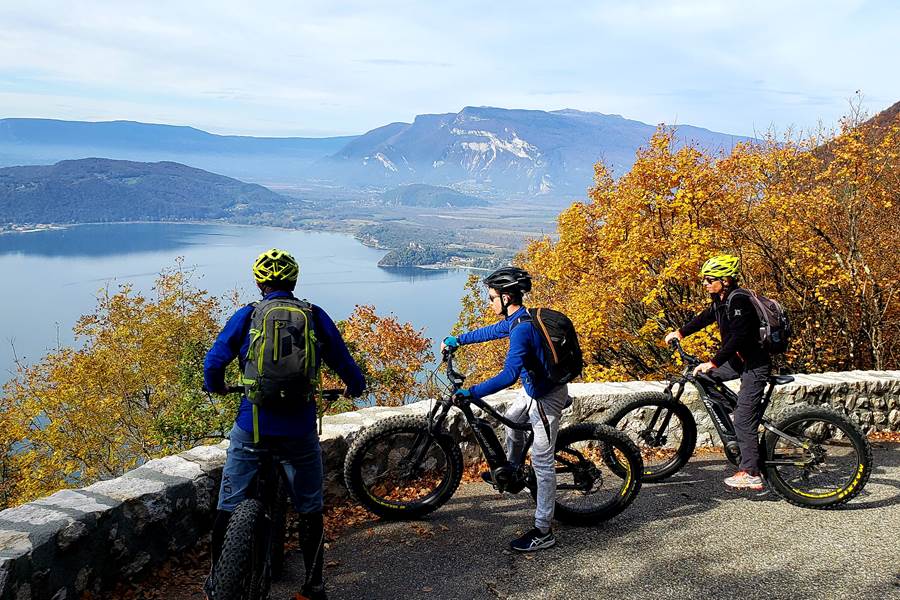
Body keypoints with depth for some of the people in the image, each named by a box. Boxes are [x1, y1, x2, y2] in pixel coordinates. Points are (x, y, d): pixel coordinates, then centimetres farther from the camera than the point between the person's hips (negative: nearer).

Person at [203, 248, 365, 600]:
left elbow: (214, 362, 0)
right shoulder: (316, 316, 2)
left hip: (252, 425, 0)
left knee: (229, 506, 14)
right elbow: (342, 361, 9)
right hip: (300, 429, 1)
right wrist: (356, 386, 29)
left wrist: (215, 386, 22)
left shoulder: (246, 316, 0)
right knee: (310, 510, 15)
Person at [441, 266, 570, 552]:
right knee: (513, 420, 32)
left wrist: (471, 393, -37)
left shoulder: (522, 329, -30)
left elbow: (509, 374, -40)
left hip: (545, 399, -10)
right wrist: (458, 340, 28)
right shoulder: (520, 318, 1)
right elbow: (493, 331, 20)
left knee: (542, 463, -3)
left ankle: (543, 532, 5)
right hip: (534, 387, 10)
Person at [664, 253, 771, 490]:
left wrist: (713, 363, -32)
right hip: (738, 360, 10)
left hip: (754, 364, -10)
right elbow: (705, 318, 23)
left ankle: (750, 474, -6)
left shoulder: (739, 301, -23)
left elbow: (737, 338, -30)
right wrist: (680, 333, 21)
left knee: (743, 419, -11)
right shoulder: (721, 300, 6)